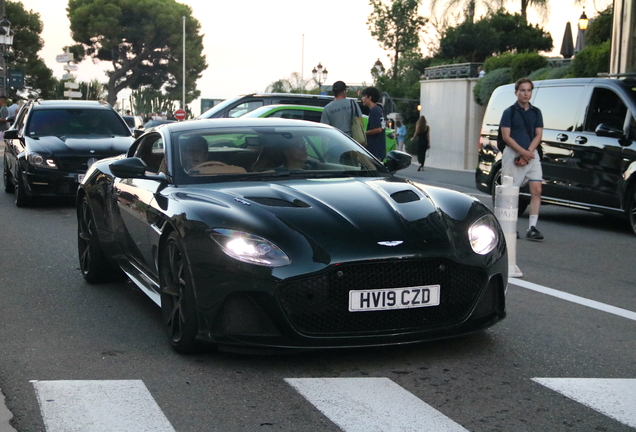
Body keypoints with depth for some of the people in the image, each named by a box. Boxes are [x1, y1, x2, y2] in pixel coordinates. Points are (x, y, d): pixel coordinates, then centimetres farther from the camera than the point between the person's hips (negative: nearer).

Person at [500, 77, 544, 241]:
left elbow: (538, 135, 6)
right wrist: (523, 152, -16)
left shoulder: (536, 112, 11)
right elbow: (506, 136, -7)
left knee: (536, 190, -9)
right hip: (512, 154, -3)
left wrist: (528, 153, -9)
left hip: (531, 154, 3)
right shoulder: (509, 112, 0)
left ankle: (532, 228, -9)